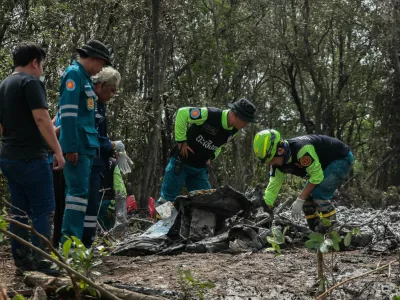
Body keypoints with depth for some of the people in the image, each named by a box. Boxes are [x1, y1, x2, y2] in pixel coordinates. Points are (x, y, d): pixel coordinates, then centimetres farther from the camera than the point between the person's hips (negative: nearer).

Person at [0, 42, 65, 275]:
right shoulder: (31, 82, -11)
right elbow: (41, 119, -19)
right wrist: (58, 151, -16)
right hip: (31, 157, -9)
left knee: (20, 211, 11)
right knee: (44, 210, -5)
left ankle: (22, 261, 12)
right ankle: (39, 261, -8)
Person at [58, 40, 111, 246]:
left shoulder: (85, 77, 20)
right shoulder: (74, 73, -9)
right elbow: (68, 112, -18)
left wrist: (107, 144, 18)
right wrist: (71, 147, -22)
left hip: (85, 146, 10)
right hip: (77, 146, -10)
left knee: (77, 191, 10)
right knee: (79, 192, -13)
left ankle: (72, 240, 14)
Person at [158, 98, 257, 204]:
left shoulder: (232, 131, -1)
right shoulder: (209, 115, -25)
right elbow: (182, 113, -19)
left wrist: (211, 156, 6)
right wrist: (181, 140, -17)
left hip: (200, 168, 7)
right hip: (181, 163, -6)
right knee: (167, 199, -2)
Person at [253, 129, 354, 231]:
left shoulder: (302, 149, -37)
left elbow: (317, 176, -29)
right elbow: (273, 186, -5)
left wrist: (299, 201, -25)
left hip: (342, 158, -9)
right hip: (324, 164, 9)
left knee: (319, 194, -22)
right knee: (307, 196, 0)